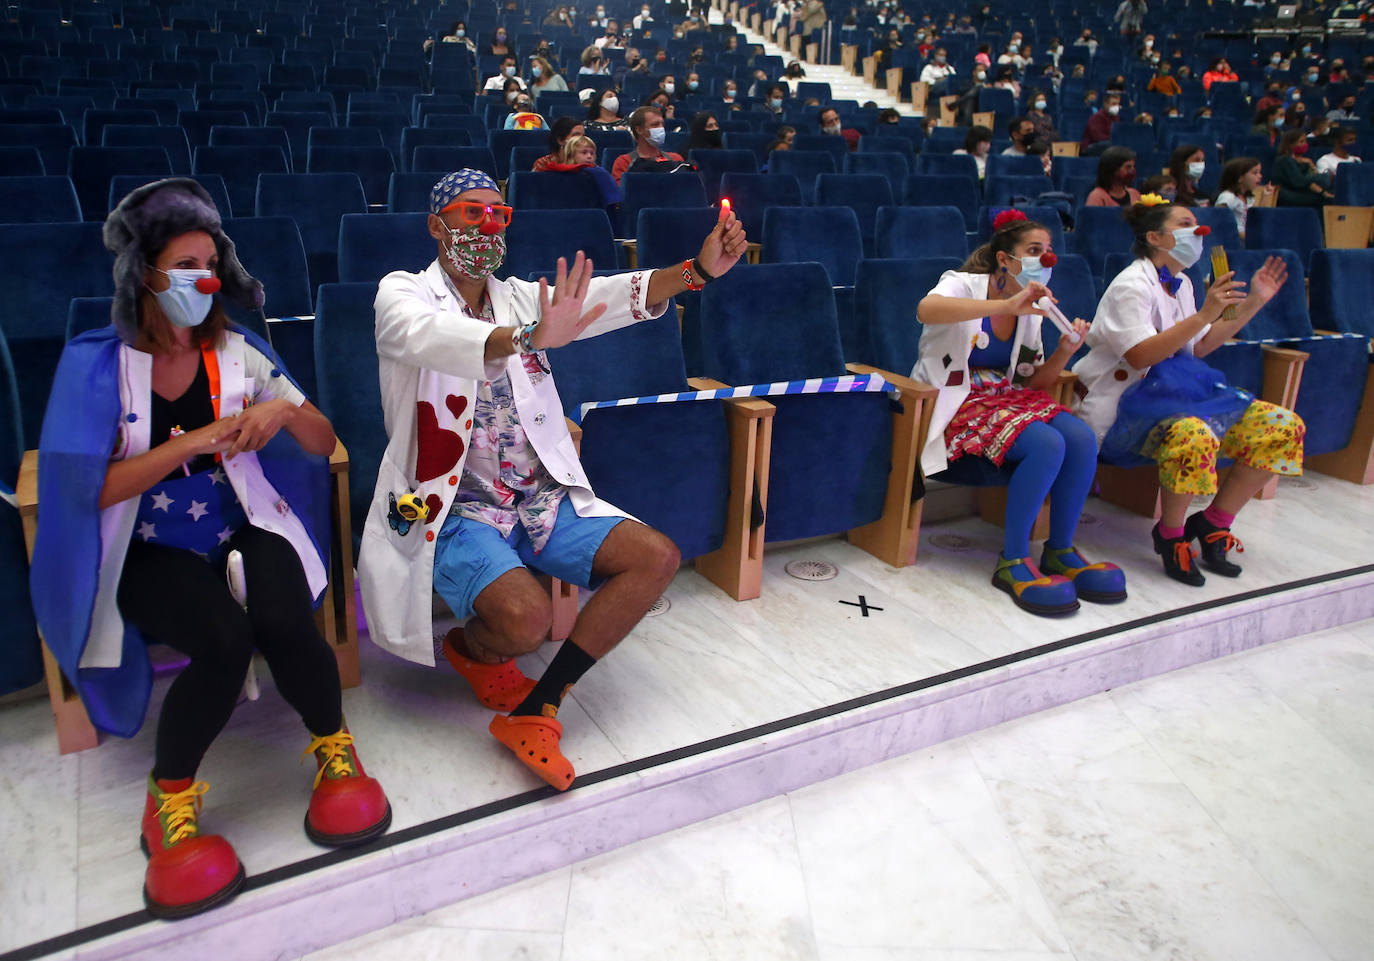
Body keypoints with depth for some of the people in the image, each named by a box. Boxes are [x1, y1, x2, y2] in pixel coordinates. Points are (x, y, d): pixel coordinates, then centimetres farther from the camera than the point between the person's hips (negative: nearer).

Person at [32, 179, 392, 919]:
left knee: (283, 621, -31)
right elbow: (91, 490, -11)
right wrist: (193, 440, -21)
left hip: (242, 529, 2)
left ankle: (334, 748, -3)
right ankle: (169, 796, -5)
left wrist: (285, 410, -15)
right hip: (148, 550, -2)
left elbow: (323, 444, 7)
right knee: (225, 639, -31)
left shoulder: (236, 353, 4)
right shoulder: (96, 362, -4)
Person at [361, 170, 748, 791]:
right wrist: (530, 338, -47)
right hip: (455, 507, -6)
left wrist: (698, 270, -20)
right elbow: (425, 336, -28)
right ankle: (472, 650, 11)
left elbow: (613, 297, -2)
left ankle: (534, 711, -10)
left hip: (539, 500, 6)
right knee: (525, 616, -31)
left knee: (656, 557, -11)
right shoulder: (402, 293, -2)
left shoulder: (521, 298, 13)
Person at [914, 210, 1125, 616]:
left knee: (1081, 438, -20)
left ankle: (1060, 552, -5)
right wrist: (1004, 305, -38)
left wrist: (1063, 352, -7)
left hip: (1007, 396, 7)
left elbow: (1033, 381, 14)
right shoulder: (964, 284, -7)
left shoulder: (1030, 308, 15)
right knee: (1046, 443, -30)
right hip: (955, 401, -7)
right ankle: (1013, 563, -19)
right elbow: (927, 309, -33)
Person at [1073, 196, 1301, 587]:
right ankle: (1170, 534, -13)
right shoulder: (1131, 286, -11)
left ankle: (1212, 523, 5)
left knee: (1282, 427, -5)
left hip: (1174, 395, 9)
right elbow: (1141, 356, -23)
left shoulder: (1181, 285, 16)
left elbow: (1198, 347, 21)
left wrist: (1253, 303, 17)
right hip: (1123, 408, -9)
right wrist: (1205, 315, -27)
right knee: (1192, 435, -39)